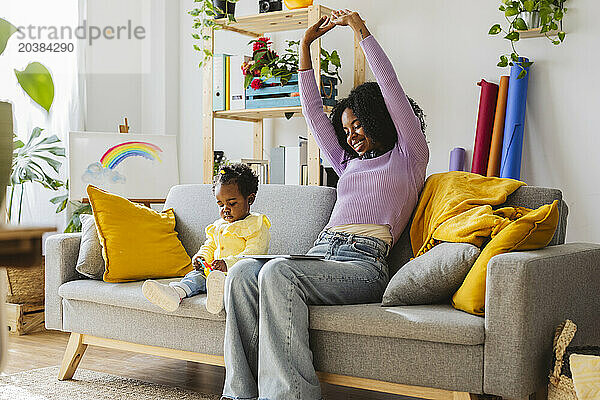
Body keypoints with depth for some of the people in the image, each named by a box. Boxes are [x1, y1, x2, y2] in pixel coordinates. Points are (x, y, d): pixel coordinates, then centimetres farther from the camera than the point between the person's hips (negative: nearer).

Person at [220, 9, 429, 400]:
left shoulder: (409, 158, 17)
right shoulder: (348, 163, 34)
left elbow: (391, 89, 8)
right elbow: (314, 113, 33)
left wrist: (362, 30, 10)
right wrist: (306, 45, 31)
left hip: (364, 264, -6)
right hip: (322, 253, 6)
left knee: (278, 272, -34)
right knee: (243, 273, -23)